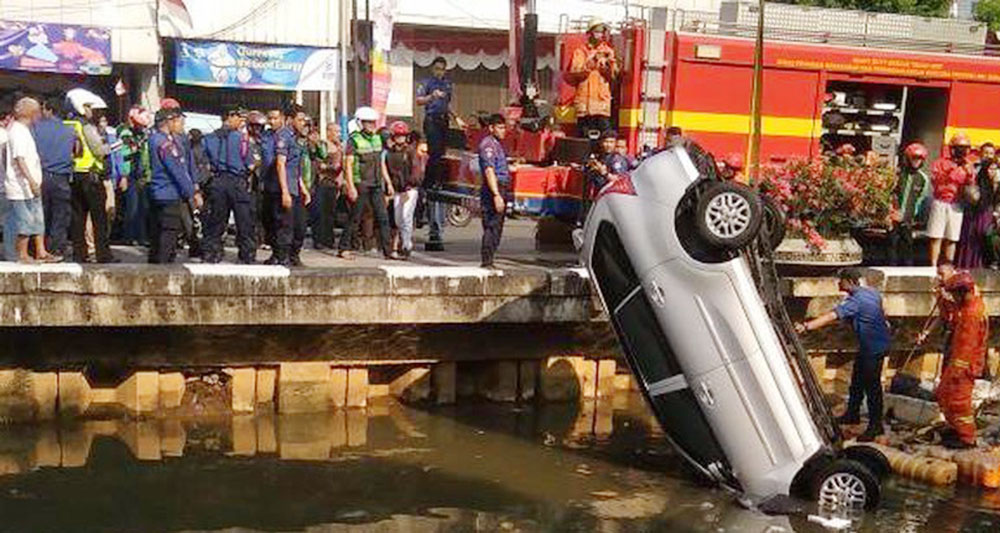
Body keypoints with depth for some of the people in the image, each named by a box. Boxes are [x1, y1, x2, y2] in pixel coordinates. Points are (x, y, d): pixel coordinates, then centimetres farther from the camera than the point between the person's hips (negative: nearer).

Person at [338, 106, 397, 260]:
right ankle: (344, 248, 11)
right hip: (361, 185, -6)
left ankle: (388, 250, 2)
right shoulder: (354, 140, -6)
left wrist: (388, 183, 17)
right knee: (355, 218, -1)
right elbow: (348, 165, -9)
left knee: (383, 217, 0)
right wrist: (351, 187, -17)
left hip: (377, 184, 6)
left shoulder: (377, 138, 14)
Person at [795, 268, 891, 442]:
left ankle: (875, 425, 6)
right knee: (857, 380, 20)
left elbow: (831, 317, -37)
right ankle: (852, 414, 33)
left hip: (874, 347, -10)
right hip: (868, 345, 10)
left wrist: (806, 327, -45)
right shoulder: (871, 292, 4)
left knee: (871, 385, -2)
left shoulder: (855, 301, -26)